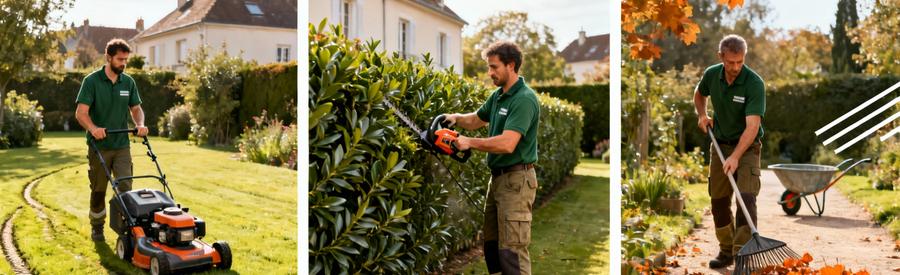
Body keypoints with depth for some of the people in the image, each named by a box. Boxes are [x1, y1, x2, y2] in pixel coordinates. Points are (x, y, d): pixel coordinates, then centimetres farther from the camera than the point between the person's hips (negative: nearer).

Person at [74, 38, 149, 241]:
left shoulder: (128, 82, 5)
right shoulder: (92, 81, -8)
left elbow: (136, 108, 11)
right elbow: (81, 112, -13)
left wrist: (140, 124, -10)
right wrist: (93, 128, -32)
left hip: (122, 146, 3)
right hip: (99, 146, -3)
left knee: (125, 187, -7)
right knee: (98, 190, 9)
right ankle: (97, 227, 26)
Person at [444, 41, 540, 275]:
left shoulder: (524, 99, -19)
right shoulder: (498, 96, 10)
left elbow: (507, 144, -29)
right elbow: (476, 120, 26)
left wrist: (470, 142, -18)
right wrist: (456, 118, 5)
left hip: (516, 180, -10)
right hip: (497, 177, 10)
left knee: (512, 249, -9)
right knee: (491, 244, 17)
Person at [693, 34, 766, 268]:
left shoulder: (754, 84, -24)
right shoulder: (711, 74, -8)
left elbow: (752, 126, -31)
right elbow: (699, 94, 17)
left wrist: (735, 157, -40)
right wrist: (702, 115, -1)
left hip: (747, 147, -5)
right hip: (720, 144, 5)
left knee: (746, 198, -16)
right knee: (719, 200, 8)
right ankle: (726, 250, 22)